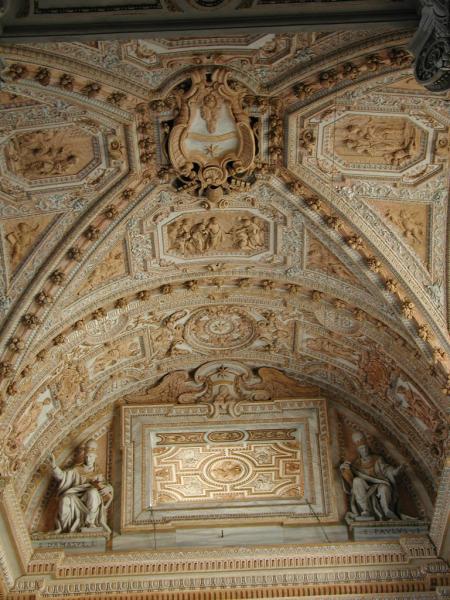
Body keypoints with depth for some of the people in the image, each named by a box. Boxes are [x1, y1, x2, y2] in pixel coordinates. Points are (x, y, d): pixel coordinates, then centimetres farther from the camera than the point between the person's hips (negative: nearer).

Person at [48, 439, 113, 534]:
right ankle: (62, 526, -14)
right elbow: (61, 475, 1)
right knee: (66, 499, -33)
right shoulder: (76, 470, 15)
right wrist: (54, 465, -18)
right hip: (75, 499, 0)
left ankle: (90, 521, -21)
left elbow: (106, 485, 7)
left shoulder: (97, 473, 18)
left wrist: (107, 488, -18)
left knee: (93, 492, -34)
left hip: (90, 501, 0)